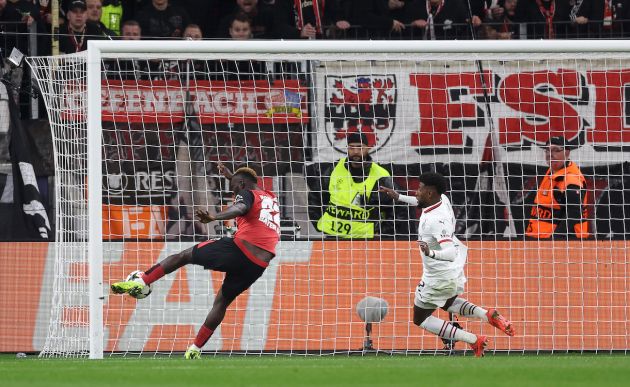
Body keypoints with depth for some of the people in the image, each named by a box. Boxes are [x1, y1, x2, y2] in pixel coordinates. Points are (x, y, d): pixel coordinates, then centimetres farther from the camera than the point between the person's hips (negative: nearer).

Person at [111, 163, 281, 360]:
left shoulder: (247, 194, 2)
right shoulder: (272, 198, 25)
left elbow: (239, 208, -24)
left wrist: (214, 217, -41)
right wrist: (231, 176, 58)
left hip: (239, 249, -7)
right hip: (258, 266, 7)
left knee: (183, 256, 8)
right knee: (222, 302, 20)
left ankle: (141, 282, -3)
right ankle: (195, 350, 17)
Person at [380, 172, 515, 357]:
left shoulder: (436, 220, -34)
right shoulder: (443, 200, -8)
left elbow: (451, 253, -42)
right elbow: (421, 203, 19)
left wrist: (431, 253, -59)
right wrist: (398, 197, 20)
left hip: (439, 278, -9)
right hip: (455, 272, 9)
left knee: (420, 319, 10)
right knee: (448, 303, 36)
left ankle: (473, 340, 0)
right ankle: (488, 315, 13)